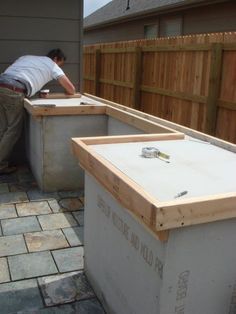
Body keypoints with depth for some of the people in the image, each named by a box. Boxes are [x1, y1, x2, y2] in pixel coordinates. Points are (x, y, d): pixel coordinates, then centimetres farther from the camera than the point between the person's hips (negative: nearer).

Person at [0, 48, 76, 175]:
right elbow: (71, 90, 10)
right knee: (13, 130, 6)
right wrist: (67, 93, 36)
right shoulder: (52, 65, 15)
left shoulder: (27, 57, 33)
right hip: (14, 92, -6)